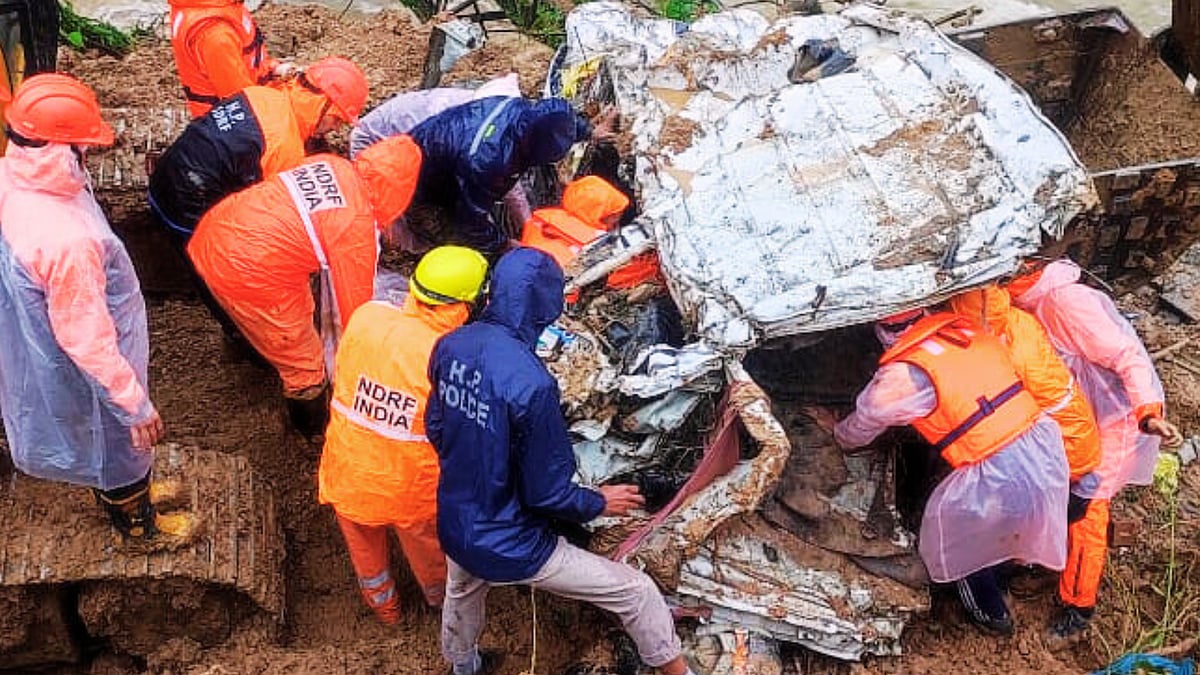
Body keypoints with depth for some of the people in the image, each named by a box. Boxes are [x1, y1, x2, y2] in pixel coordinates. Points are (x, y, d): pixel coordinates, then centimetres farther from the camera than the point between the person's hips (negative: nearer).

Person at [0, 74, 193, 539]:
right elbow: (89, 342, -32)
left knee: (93, 437, 34)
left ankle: (116, 491, 62)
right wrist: (136, 406, -21)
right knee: (120, 438, 23)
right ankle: (137, 522, 50)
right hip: (83, 373, -7)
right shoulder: (66, 240, -43)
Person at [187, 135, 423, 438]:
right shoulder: (359, 229, -17)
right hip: (246, 274, -8)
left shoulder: (331, 164, 2)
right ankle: (315, 431, 35)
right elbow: (355, 303, -5)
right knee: (304, 366, 13)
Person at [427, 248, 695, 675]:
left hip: (454, 526, 8)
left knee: (462, 595, 39)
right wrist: (600, 503, -4)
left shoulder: (450, 347, -11)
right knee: (636, 591, 8)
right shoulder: (530, 382, -32)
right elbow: (547, 493, -23)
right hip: (510, 547, -7)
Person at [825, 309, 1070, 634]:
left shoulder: (903, 375, -13)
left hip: (1004, 482, -6)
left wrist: (836, 431, 29)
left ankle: (991, 611, 36)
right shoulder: (965, 327, 5)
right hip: (1048, 449, 7)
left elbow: (861, 428, 5)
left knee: (946, 523, 20)